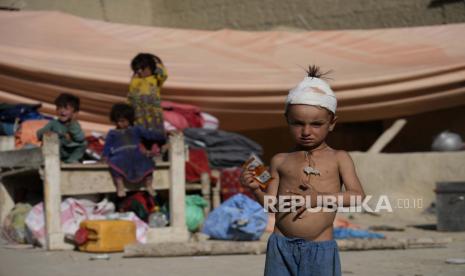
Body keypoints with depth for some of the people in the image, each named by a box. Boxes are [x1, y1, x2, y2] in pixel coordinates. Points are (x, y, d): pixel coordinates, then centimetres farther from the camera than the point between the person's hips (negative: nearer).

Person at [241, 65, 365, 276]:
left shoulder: (338, 158, 4)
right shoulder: (280, 161, 9)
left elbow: (358, 195, -5)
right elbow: (272, 204, 8)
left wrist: (320, 198, -15)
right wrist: (255, 189, -11)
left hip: (320, 249, -2)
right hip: (282, 245, 2)